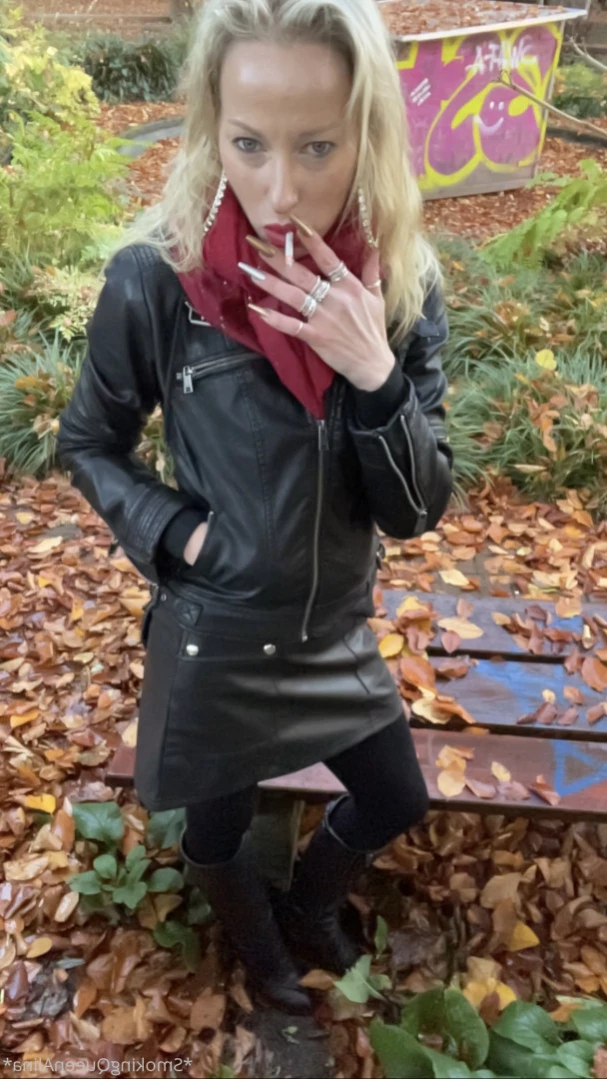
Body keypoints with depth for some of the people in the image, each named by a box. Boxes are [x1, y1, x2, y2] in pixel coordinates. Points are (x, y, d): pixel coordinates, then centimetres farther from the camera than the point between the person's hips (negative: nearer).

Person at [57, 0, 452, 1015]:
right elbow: (88, 442, -4)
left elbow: (416, 508, -13)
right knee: (218, 831, 22)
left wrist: (374, 376, -29)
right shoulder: (155, 280, -22)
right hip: (214, 639, -3)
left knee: (394, 803, 23)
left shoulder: (401, 285, -13)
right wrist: (171, 534, -19)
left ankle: (307, 907, 58)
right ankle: (260, 947, 59)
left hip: (338, 633, 4)